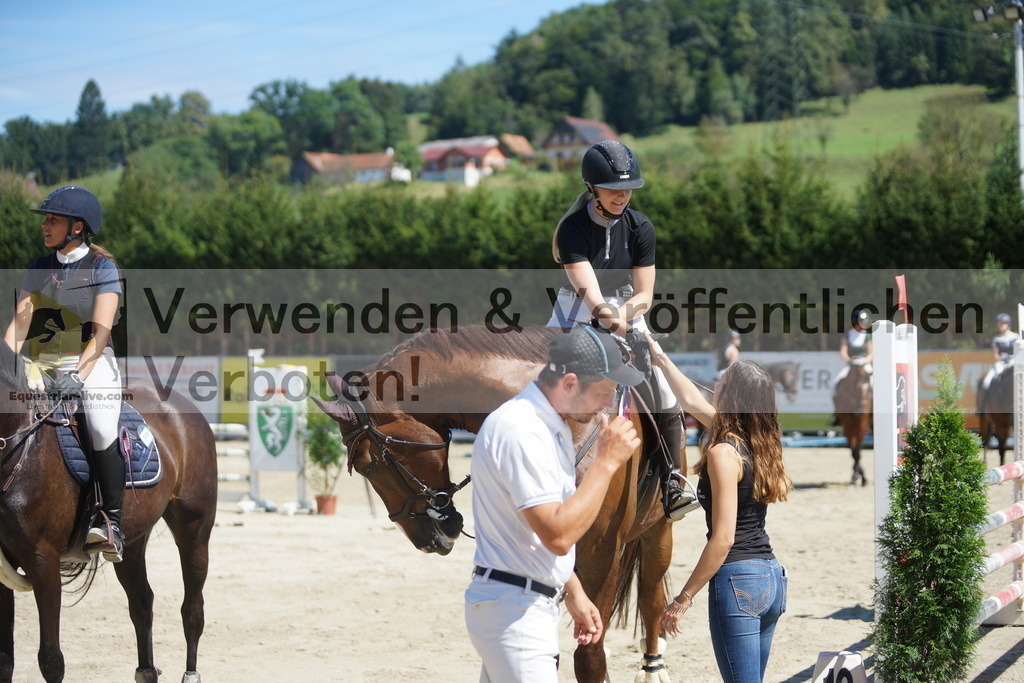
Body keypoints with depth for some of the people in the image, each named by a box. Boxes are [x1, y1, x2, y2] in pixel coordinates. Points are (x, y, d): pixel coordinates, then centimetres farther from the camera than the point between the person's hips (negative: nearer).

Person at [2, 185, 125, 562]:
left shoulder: (102, 267, -1)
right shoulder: (39, 269, 14)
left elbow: (100, 331, -11)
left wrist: (78, 375, -24)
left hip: (93, 364, -5)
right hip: (42, 368, 5)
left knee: (101, 429, -28)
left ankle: (111, 521, -22)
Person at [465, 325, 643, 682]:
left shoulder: (554, 425, 13)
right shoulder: (519, 431, -20)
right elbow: (557, 536, -25)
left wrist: (574, 592, 21)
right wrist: (606, 462, -20)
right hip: (515, 612, -10)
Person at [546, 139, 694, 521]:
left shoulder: (639, 228, -7)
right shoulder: (573, 229, -17)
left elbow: (644, 294, -8)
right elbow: (588, 289, -29)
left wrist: (623, 313, -29)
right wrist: (605, 314, -49)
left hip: (628, 313, 3)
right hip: (576, 317, -2)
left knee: (665, 399, -12)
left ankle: (672, 486, -5)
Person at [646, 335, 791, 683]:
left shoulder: (725, 452, -14)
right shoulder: (759, 444, 10)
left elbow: (723, 539, -18)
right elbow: (693, 402, 27)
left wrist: (683, 599, -13)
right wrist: (662, 359, 36)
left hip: (737, 579, -9)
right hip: (772, 576, 9)